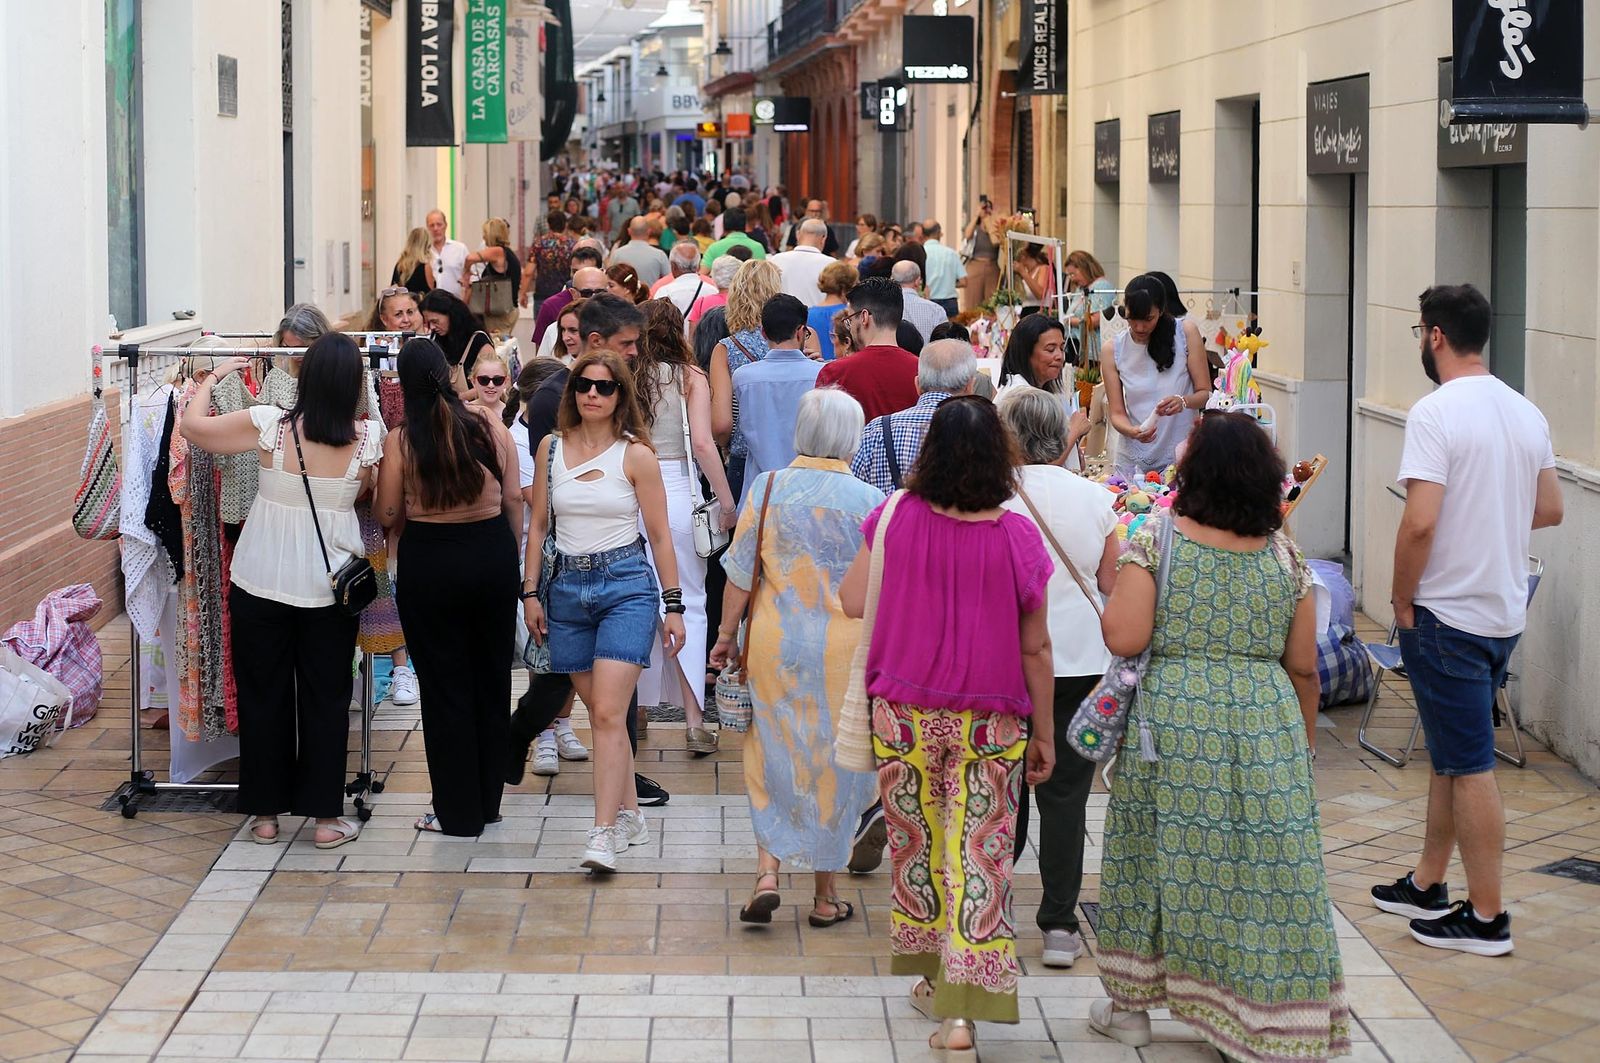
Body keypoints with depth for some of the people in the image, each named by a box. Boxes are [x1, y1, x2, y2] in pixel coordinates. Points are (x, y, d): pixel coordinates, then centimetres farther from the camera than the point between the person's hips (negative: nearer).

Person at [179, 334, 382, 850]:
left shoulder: (269, 424, -15)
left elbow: (191, 425, -4)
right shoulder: (366, 437, -11)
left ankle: (265, 813, 19)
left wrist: (216, 375, 10)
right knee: (326, 700, 10)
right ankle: (326, 816, 12)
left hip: (262, 584, 0)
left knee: (263, 695, 12)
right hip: (330, 584, 0)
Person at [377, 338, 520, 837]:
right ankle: (488, 800, 27)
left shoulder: (403, 439, -12)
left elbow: (387, 515, -6)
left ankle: (459, 812, 13)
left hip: (429, 560, -3)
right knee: (492, 675, 16)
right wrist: (512, 557, 12)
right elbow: (514, 499, -1)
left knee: (445, 685, 8)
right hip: (493, 552, 3)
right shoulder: (488, 422, -5)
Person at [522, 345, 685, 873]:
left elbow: (659, 534, 0)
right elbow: (537, 524, 13)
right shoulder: (551, 447, 6)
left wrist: (674, 606, -1)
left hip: (626, 586, -4)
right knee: (598, 710, 10)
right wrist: (530, 592, 9)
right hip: (569, 586, 4)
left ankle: (604, 834, -16)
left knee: (609, 712, -13)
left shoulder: (635, 455, -3)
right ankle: (630, 814, 23)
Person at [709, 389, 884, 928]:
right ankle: (825, 894, 17)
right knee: (834, 764, 10)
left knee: (774, 759, 14)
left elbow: (741, 571, -2)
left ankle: (767, 872, -1)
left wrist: (727, 632, 9)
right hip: (844, 650, -1)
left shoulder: (767, 488, -4)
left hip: (775, 645, 1)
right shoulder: (869, 501, -8)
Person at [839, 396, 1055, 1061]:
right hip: (990, 725, -1)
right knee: (981, 854, 1)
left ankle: (933, 982, 32)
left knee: (917, 844, 18)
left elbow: (852, 602, 0)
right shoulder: (1017, 537, -10)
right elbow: (1035, 648, -3)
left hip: (905, 716, 1)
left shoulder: (897, 517, -10)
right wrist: (1044, 732, 8)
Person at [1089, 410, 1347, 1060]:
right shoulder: (1285, 556, 3)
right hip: (1266, 727, 2)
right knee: (1263, 867, 5)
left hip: (1172, 721, -1)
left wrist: (1113, 585, 6)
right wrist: (1302, 740, 18)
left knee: (1165, 858, 11)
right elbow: (1303, 667, 6)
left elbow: (1124, 639, -13)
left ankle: (1130, 1006, 24)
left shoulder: (1154, 541, -7)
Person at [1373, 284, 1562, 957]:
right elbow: (1550, 510, 13)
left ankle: (1487, 918, 7)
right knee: (1451, 754, 19)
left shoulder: (1435, 413, -18)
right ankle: (1428, 886, 30)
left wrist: (1402, 602, -12)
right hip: (1506, 611, 8)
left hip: (1448, 616, -8)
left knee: (1468, 766, 0)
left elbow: (1419, 521, -25)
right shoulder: (1527, 414, 6)